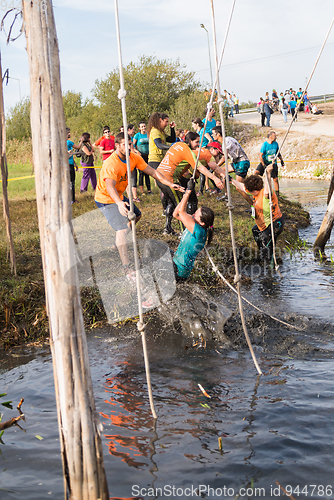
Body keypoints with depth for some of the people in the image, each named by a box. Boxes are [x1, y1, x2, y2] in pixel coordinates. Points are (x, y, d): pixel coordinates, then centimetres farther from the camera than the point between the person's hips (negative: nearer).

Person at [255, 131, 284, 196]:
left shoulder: (275, 143, -2)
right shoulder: (264, 144, -16)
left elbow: (278, 152, 15)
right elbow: (260, 156, -15)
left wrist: (281, 160, 14)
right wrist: (264, 165, -22)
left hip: (273, 163, 3)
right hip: (264, 162, -3)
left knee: (275, 179, 0)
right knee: (256, 172, -24)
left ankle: (277, 193, 13)